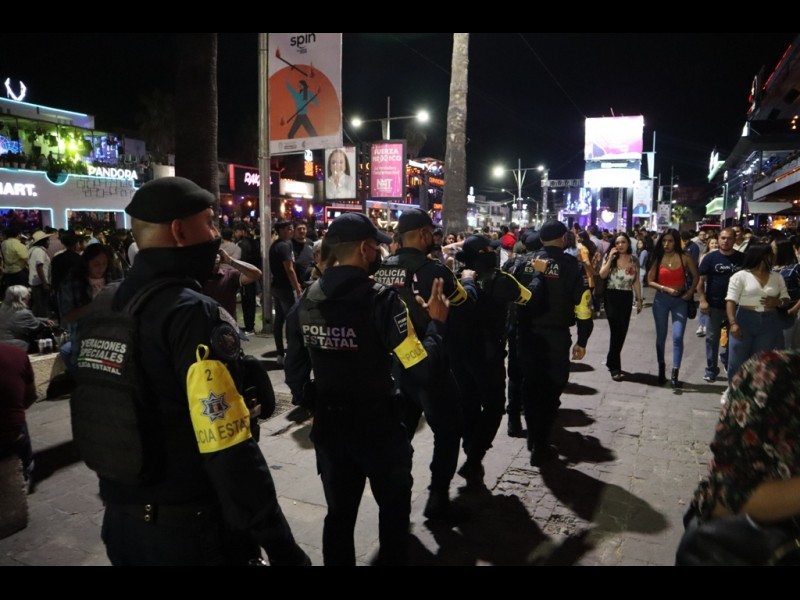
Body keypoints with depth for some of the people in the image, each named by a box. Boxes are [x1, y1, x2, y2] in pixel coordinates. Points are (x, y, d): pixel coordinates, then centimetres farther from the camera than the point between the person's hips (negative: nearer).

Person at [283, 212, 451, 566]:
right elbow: (422, 369, -23)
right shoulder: (380, 300, -20)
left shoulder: (306, 302, -4)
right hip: (378, 427, -4)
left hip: (328, 426, 5)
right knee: (394, 508, 21)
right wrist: (436, 322, -9)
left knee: (339, 513, 21)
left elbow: (295, 374, 3)